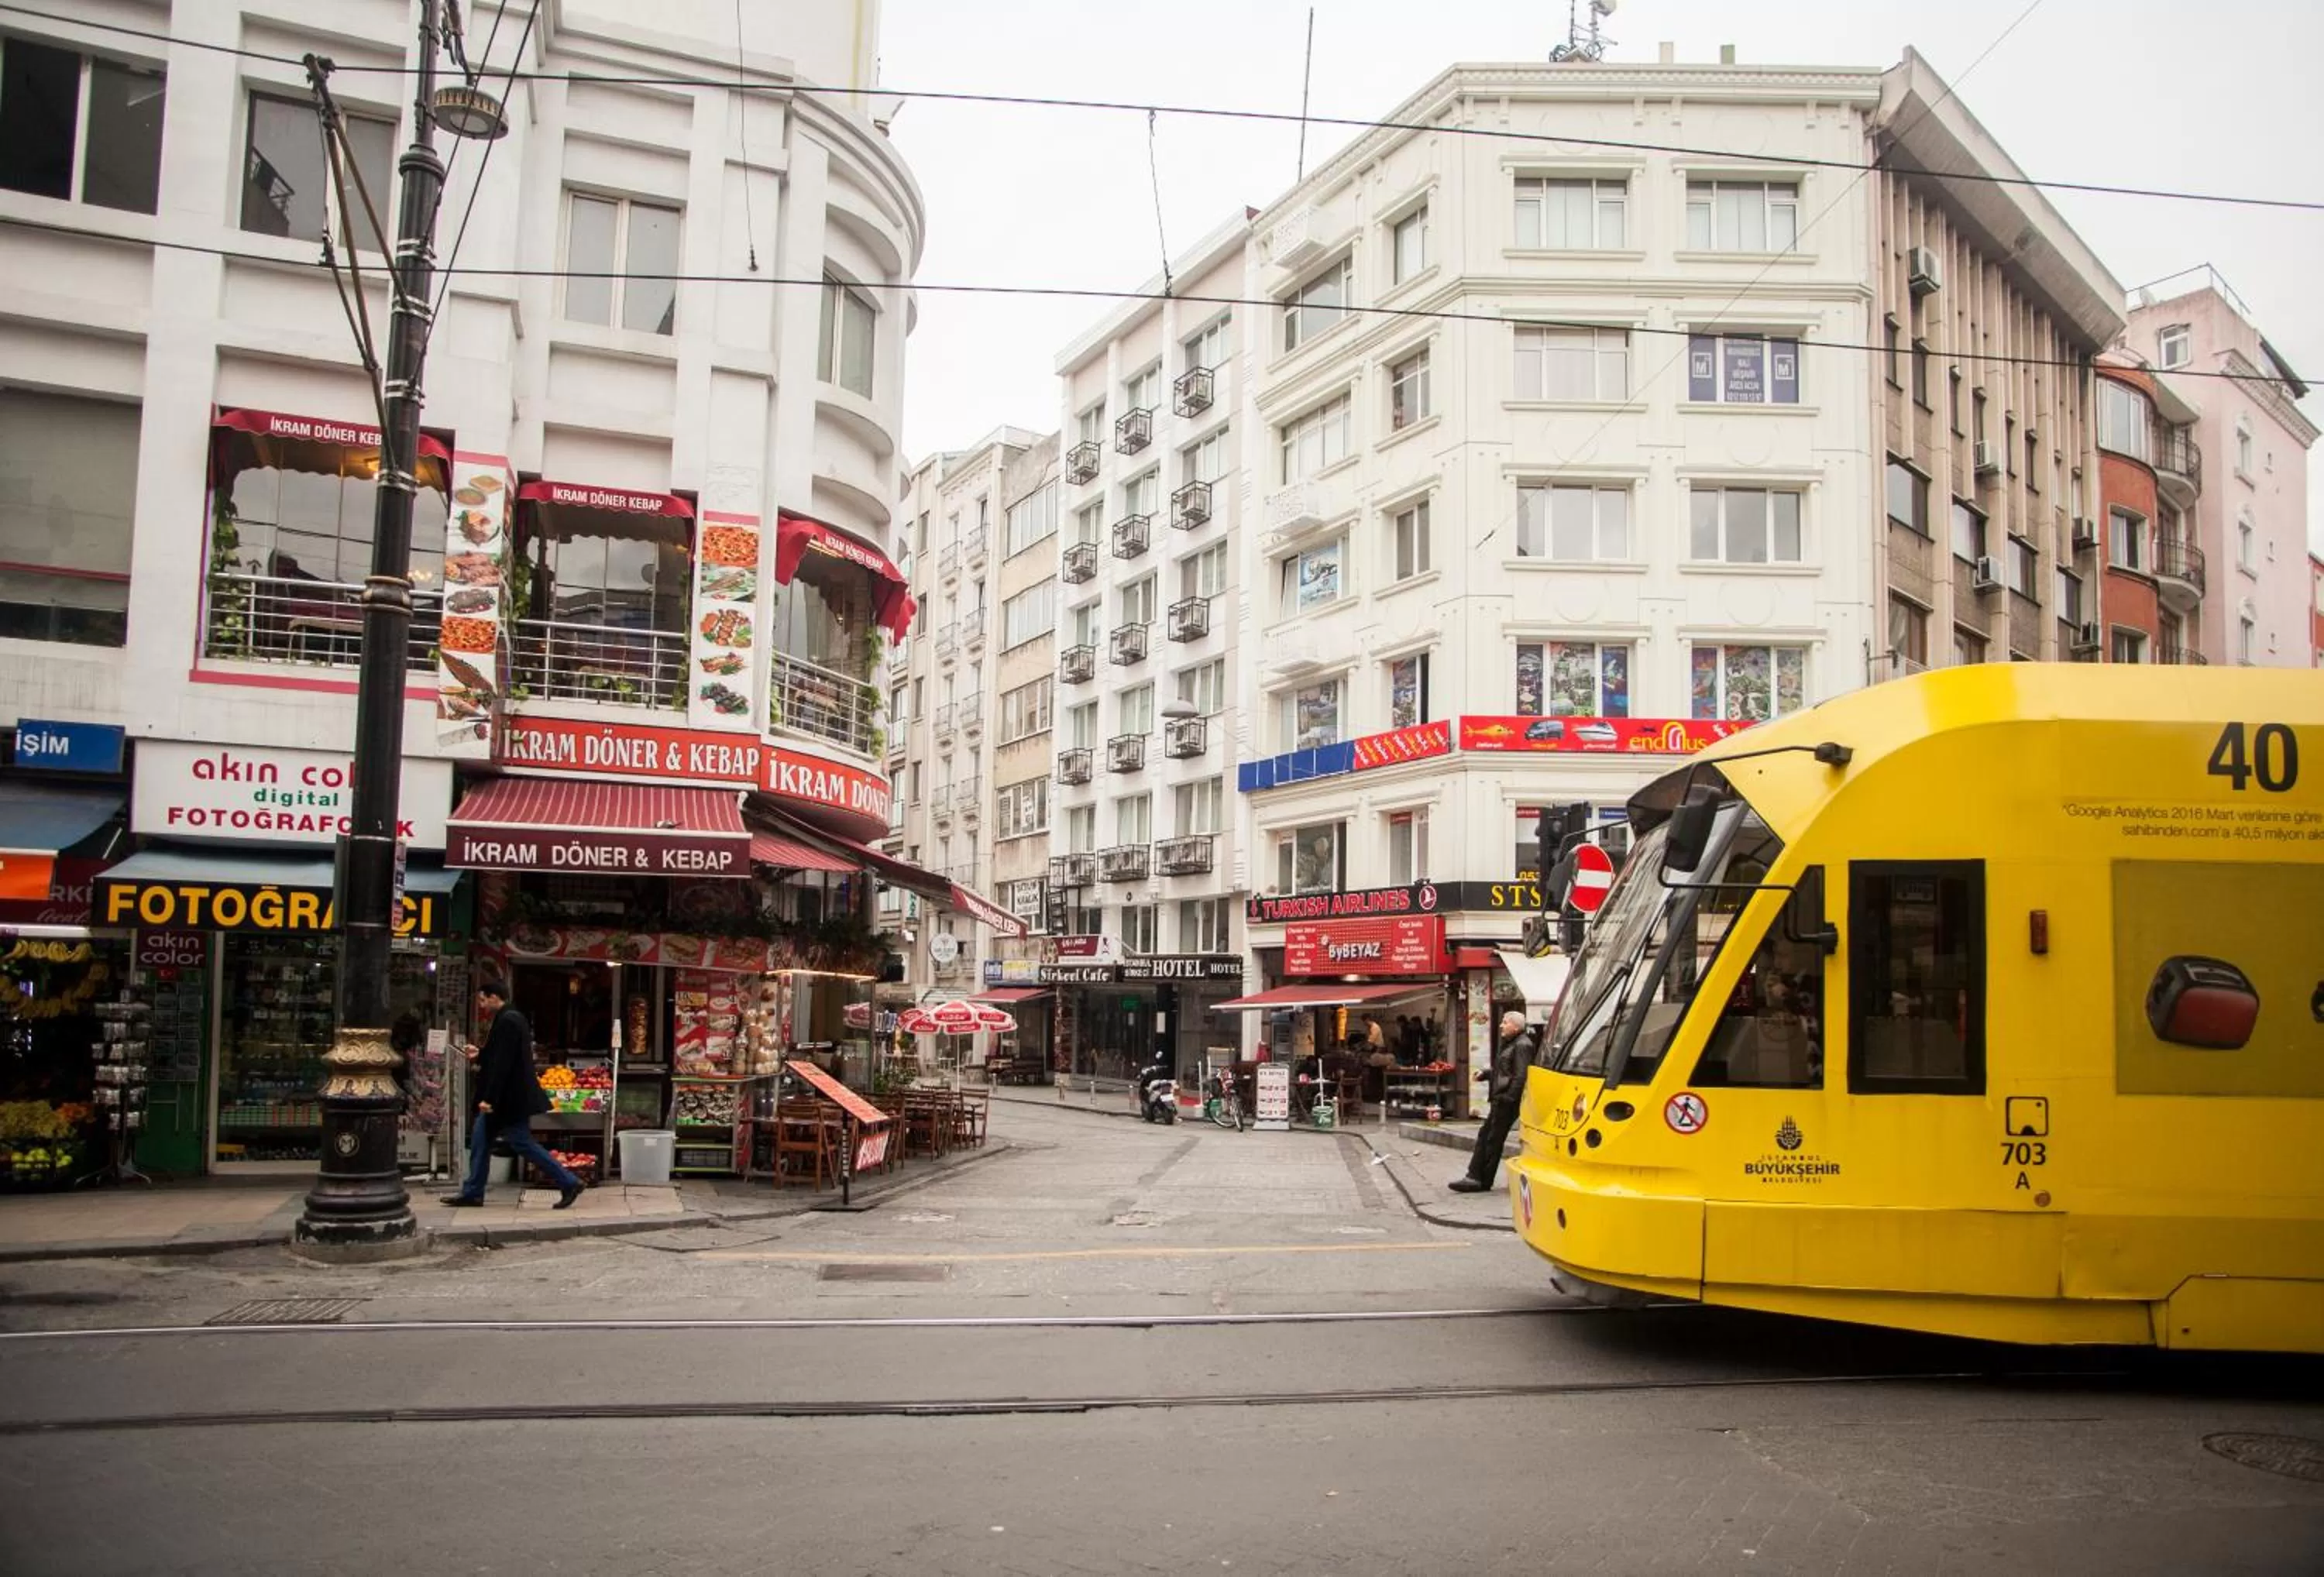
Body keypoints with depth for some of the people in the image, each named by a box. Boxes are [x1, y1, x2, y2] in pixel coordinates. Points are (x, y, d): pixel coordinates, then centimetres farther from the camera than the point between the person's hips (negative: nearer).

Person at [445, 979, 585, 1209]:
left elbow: (502, 1064, -25)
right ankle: (472, 1192, 21)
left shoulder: (507, 1022, -20)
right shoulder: (510, 1018, 12)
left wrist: (489, 1098, -24)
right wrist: (479, 1055, 17)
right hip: (504, 1098, 11)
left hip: (510, 1098, -11)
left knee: (523, 1144, -6)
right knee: (480, 1138, 14)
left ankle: (568, 1183, -3)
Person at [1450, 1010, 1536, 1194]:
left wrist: (1508, 1098, -23)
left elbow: (1521, 1076, -21)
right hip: (1500, 1098, 10)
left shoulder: (1522, 1045, -14)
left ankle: (1483, 1180, 3)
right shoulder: (1509, 1044, 18)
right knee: (1485, 1135, 10)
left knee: (1494, 1139, -4)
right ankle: (1475, 1177, 12)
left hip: (1507, 1101, -10)